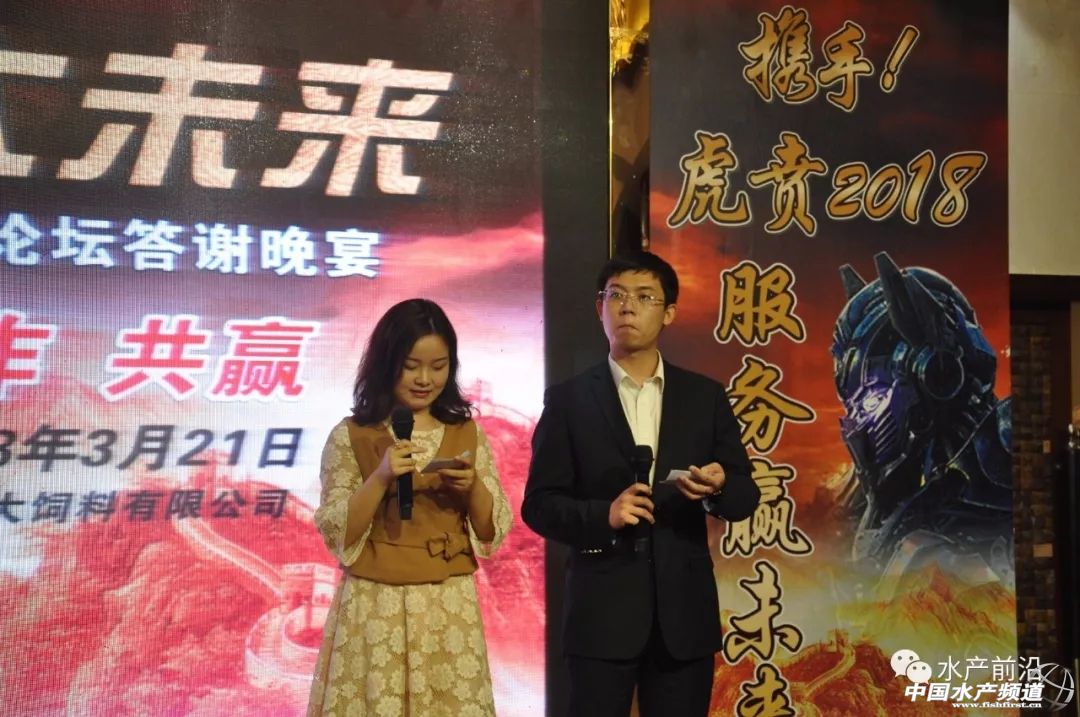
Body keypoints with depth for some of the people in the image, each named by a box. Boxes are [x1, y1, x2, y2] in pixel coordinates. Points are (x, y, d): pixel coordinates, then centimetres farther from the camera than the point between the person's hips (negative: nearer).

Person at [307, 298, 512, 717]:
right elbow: (336, 536, -6)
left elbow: (493, 532, 4)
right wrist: (381, 479, -18)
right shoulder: (350, 437, -2)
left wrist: (472, 487, -14)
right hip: (374, 609, -2)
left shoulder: (467, 434, 5)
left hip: (450, 609, 2)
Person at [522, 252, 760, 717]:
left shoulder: (706, 397, 7)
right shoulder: (568, 400, 1)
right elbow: (538, 505, -1)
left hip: (684, 612, 2)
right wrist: (603, 515, -19)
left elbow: (745, 497, 7)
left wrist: (718, 488, -16)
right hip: (602, 611, -2)